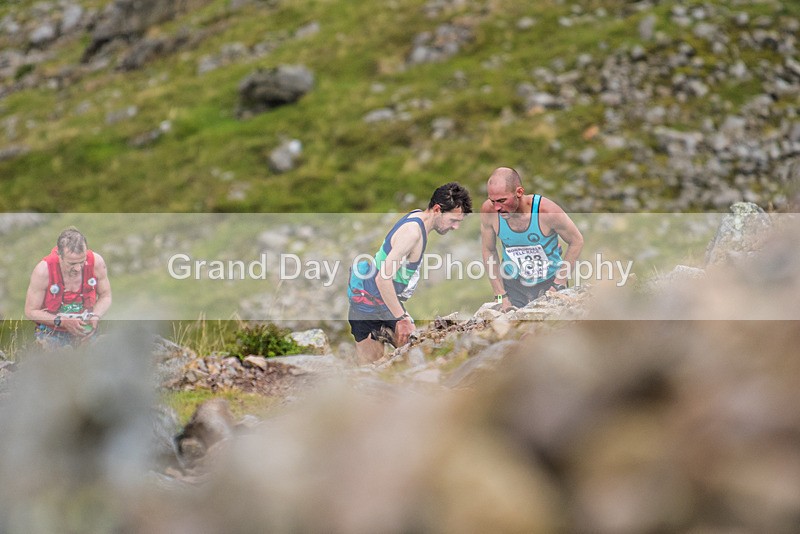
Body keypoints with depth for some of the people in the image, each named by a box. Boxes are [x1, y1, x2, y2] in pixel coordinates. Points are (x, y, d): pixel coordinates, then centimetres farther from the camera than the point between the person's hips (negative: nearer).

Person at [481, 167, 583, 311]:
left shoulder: (546, 211, -28)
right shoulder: (489, 211, -21)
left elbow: (576, 241, -12)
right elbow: (489, 251, -5)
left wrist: (559, 284, -13)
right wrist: (501, 296, -5)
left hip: (549, 282, -2)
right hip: (513, 285, 2)